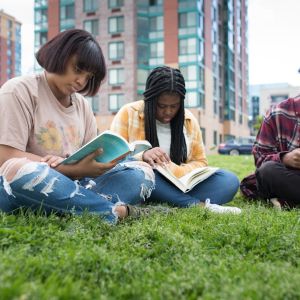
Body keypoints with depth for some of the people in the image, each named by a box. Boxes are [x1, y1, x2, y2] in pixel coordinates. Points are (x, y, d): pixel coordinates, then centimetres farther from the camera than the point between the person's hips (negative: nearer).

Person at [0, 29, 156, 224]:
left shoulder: (83, 106, 14)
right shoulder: (20, 90, -3)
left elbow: (90, 159, 9)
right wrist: (74, 169, -23)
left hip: (69, 186, 5)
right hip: (20, 188, -5)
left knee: (142, 172, -10)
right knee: (20, 170, -40)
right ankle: (117, 211, -28)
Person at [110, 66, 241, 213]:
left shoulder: (189, 120, 7)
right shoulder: (128, 113, -4)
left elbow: (200, 161, 11)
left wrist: (175, 171, -13)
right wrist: (142, 157, -29)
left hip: (179, 187, 3)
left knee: (229, 180, -18)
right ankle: (198, 205, -30)